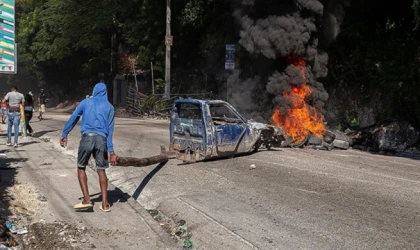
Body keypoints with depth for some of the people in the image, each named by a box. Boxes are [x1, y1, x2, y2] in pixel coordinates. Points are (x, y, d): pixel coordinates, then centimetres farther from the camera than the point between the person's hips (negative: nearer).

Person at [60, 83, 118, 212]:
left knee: (81, 168, 13)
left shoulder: (86, 102, 13)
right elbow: (110, 129, 7)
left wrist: (64, 134, 15)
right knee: (101, 170, 9)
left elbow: (73, 118, 9)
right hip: (101, 139, 1)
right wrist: (111, 151, 5)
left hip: (87, 137, -1)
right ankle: (105, 204, 7)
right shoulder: (109, 107, 13)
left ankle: (87, 200, 3)